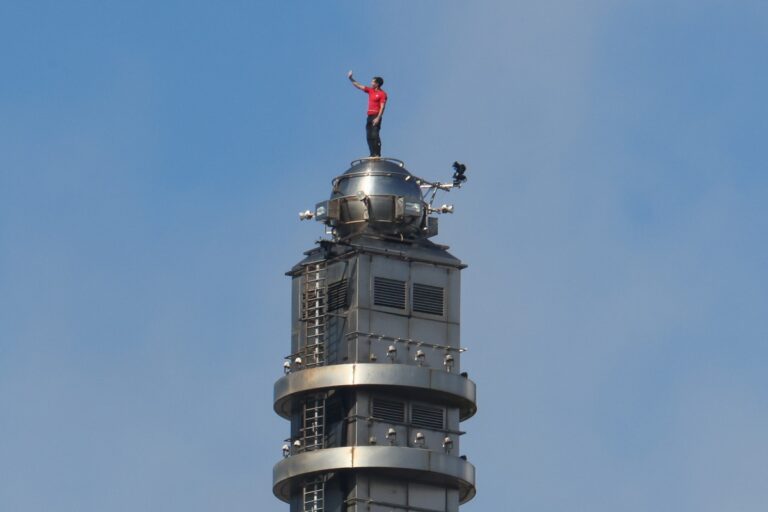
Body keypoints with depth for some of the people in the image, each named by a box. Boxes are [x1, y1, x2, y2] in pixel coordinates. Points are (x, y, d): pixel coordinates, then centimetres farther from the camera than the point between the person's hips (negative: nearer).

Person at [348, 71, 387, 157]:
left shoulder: (382, 94, -6)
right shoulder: (370, 91, 16)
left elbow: (382, 107, -12)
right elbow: (359, 86, 21)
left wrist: (378, 118, -21)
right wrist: (351, 79, 16)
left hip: (376, 116, -8)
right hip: (370, 116, 8)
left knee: (374, 135, -15)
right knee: (369, 136, 3)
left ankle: (377, 154, -18)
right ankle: (373, 154, 4)